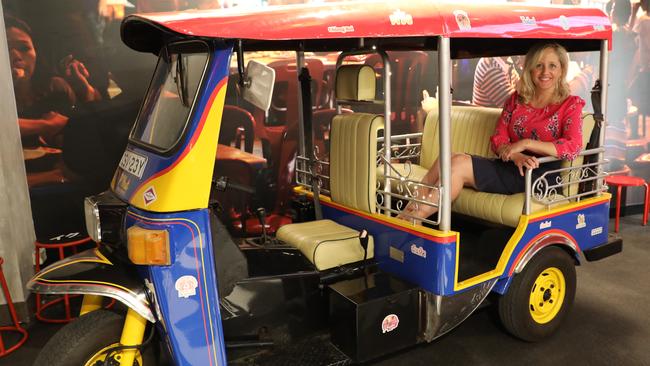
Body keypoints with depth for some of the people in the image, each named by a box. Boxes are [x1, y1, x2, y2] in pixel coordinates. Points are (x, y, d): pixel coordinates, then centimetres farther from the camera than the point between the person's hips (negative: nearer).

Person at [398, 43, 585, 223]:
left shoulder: (571, 104, 4)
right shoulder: (516, 100, 17)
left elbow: (573, 147, -11)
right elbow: (498, 140, 8)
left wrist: (526, 143, -16)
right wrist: (515, 156, -15)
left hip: (539, 173, -5)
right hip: (509, 167, 5)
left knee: (458, 164, -26)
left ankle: (415, 218, -23)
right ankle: (407, 214, -25)